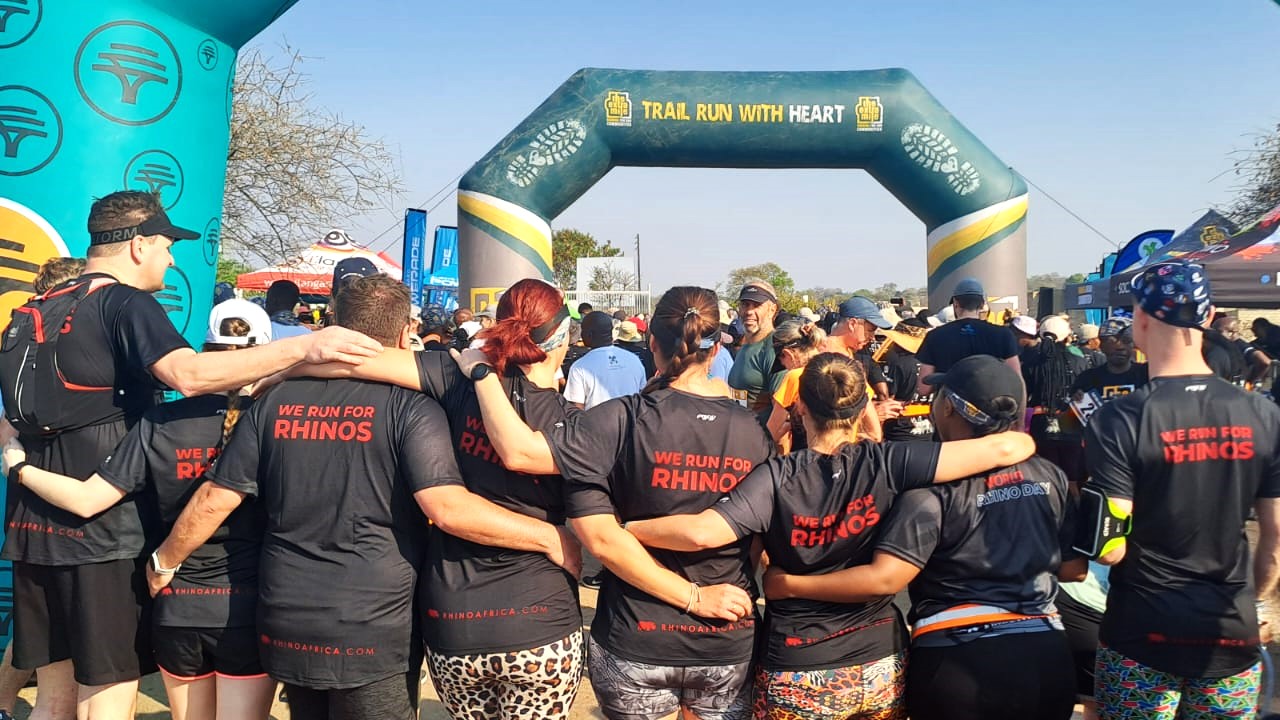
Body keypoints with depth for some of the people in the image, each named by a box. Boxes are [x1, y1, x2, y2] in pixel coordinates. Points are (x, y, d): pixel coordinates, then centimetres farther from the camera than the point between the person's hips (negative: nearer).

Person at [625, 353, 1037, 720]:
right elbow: (1002, 449, -13)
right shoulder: (888, 463, -12)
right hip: (881, 667, 2)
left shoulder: (777, 477, -16)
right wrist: (1022, 441, 9)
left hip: (797, 676, -2)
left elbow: (701, 533, -28)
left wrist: (624, 528, -13)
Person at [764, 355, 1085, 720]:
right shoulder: (1050, 477, 0)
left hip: (958, 660, -5)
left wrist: (788, 584, -13)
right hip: (1045, 653, 5)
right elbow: (1074, 569, 9)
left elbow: (884, 579, -21)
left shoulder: (934, 488, -16)